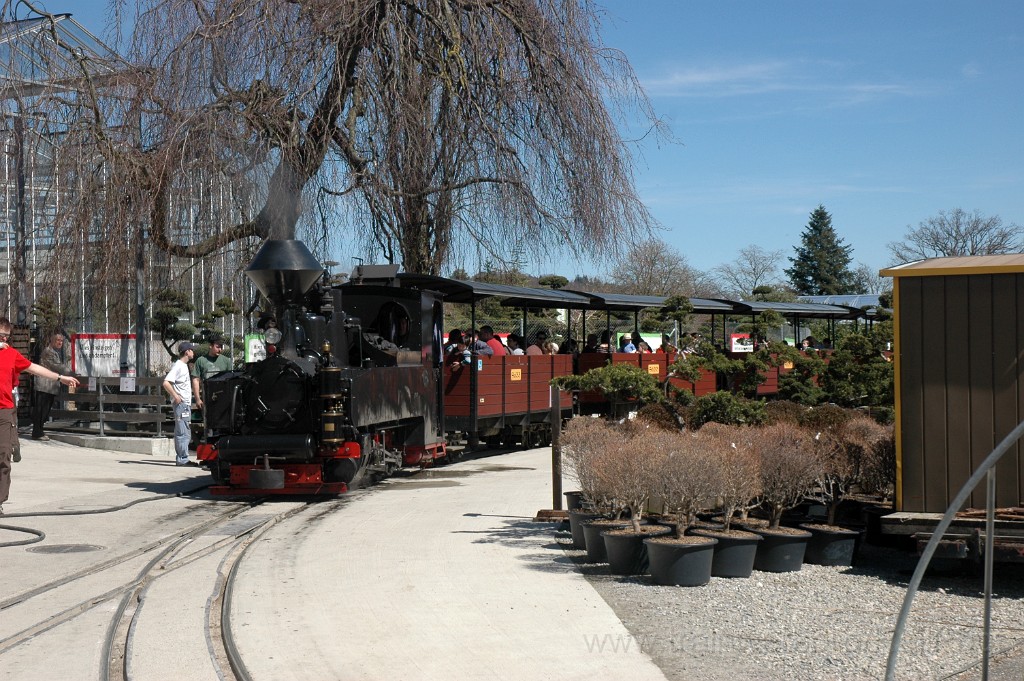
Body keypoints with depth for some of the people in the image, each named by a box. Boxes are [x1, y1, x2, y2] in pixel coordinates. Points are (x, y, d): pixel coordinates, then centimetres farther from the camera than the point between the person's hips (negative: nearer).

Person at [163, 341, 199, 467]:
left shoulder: (184, 366, 17)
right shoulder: (178, 366, -12)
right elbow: (166, 383, -22)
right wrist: (176, 396, -19)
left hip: (186, 404, 10)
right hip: (181, 404, -10)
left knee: (186, 433, 11)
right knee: (182, 432, -9)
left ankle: (183, 459, 15)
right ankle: (182, 459, -8)